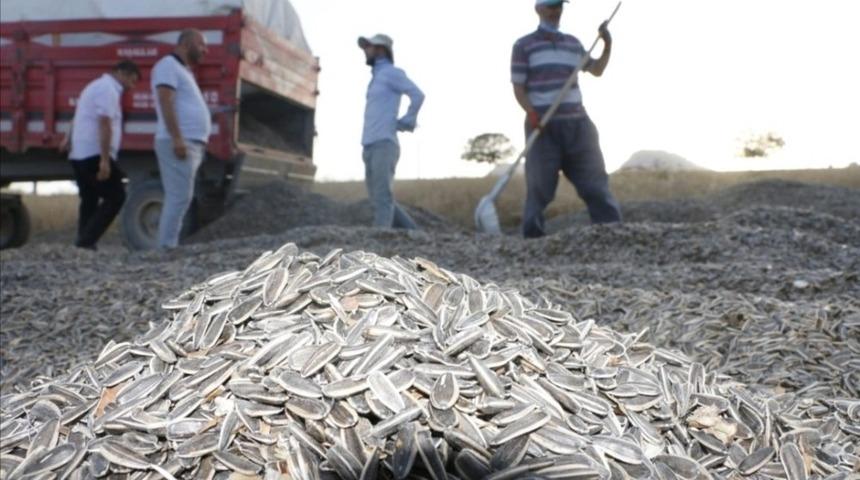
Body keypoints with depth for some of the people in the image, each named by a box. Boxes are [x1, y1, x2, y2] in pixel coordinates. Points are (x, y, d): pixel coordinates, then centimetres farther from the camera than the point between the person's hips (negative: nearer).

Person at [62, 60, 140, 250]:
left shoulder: (96, 85, 22)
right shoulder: (109, 89, -12)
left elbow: (80, 117, 32)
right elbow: (105, 125, -21)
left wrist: (68, 140, 39)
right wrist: (105, 160, -25)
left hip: (79, 154, 11)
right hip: (94, 154, -11)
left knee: (89, 200, 13)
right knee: (116, 196, -9)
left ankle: (84, 241, 11)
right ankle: (86, 240, -13)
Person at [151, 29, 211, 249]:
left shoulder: (183, 70, 26)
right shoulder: (168, 65, -4)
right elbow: (166, 102, -16)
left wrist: (197, 144, 21)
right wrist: (177, 138, -25)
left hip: (191, 144, 10)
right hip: (179, 143, -10)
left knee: (178, 198, 8)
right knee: (180, 197, -14)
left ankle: (167, 248, 9)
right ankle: (167, 248, -15)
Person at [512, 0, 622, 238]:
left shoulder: (573, 43, 19)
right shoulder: (523, 46, 6)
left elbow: (597, 70, 29)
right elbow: (519, 88, 0)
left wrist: (608, 45, 12)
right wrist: (532, 113, -18)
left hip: (577, 123, 4)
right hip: (543, 127, -4)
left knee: (596, 183, -1)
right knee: (539, 188, -4)